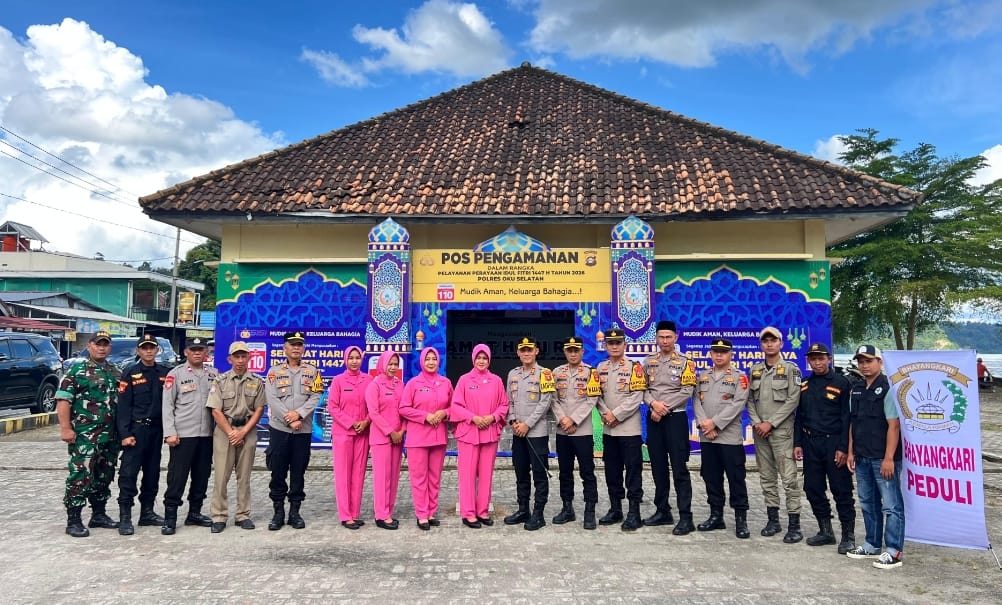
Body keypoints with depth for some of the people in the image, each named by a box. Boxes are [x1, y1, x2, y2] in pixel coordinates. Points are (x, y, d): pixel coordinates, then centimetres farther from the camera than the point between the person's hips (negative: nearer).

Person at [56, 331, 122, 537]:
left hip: (110, 436, 6)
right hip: (84, 435, -6)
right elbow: (63, 400, -10)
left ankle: (99, 515, 24)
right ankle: (73, 521, 3)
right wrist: (66, 428, -17)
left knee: (104, 477, 13)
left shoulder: (115, 372, 14)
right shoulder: (77, 370, -4)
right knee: (80, 476, -6)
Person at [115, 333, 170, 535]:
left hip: (157, 429, 4)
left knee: (152, 473, 10)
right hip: (136, 429, -4)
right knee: (128, 473, -6)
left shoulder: (165, 373, 8)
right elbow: (123, 405, -6)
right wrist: (125, 433, -13)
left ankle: (147, 512, 21)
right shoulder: (130, 373, -2)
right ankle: (125, 516, 1)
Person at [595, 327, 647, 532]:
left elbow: (636, 397, -12)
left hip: (629, 428, -5)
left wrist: (616, 415, -14)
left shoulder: (634, 367, -5)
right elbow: (597, 394, 9)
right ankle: (615, 509, 23)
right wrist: (606, 412, -9)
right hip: (608, 429, 5)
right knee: (612, 471, 12)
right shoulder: (601, 368, 10)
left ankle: (634, 513, 5)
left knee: (633, 470, -1)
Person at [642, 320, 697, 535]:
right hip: (653, 418, 5)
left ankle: (686, 517, 0)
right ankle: (663, 511, 22)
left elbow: (687, 391, -9)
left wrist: (665, 408, -14)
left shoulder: (685, 362, -2)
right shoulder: (648, 362, 10)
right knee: (658, 467, 11)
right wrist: (653, 404, -13)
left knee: (679, 469, -5)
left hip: (675, 418, -4)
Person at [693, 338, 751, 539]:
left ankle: (741, 519, 9)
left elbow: (737, 405, -12)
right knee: (711, 477, 11)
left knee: (736, 479, 0)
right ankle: (716, 516, 21)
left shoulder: (739, 377, -1)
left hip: (730, 437, -4)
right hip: (706, 437, 5)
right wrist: (703, 423, -11)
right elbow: (696, 401, 5)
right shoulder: (702, 376, 13)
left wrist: (715, 422, -16)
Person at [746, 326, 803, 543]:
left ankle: (794, 525, -1)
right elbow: (750, 399, 11)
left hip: (782, 430, -5)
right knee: (767, 478, 10)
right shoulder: (754, 370, 12)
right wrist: (756, 422, -4)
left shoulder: (791, 369, -2)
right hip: (759, 431, 5)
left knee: (789, 478, -7)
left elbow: (793, 400, -9)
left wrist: (770, 423, -13)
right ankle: (773, 520, 20)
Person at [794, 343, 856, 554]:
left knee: (842, 491, -1)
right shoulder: (804, 386, 12)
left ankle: (848, 536, 9)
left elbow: (847, 417, -8)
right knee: (813, 489, 9)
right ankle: (825, 532, 23)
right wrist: (797, 443, 7)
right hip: (810, 443, 6)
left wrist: (843, 448, -13)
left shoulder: (842, 383, -4)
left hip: (834, 443, -5)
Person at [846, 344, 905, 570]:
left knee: (891, 506, 0)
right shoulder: (856, 391, 12)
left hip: (883, 458, -8)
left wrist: (889, 458, -17)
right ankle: (872, 546, 28)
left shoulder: (887, 388, -11)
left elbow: (894, 425, -15)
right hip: (862, 458, 8)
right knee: (868, 504, 16)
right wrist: (851, 452, 12)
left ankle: (893, 551, 8)